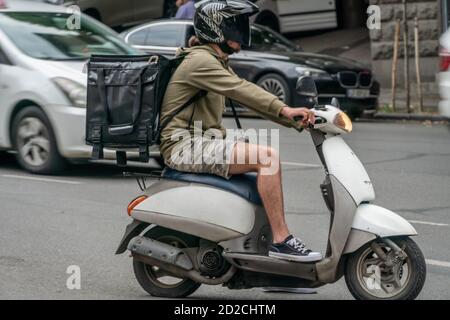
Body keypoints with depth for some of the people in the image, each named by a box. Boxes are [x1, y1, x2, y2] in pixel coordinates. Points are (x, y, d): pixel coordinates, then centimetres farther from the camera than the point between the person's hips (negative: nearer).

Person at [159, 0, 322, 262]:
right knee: (268, 157, -22)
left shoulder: (219, 63, 20)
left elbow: (253, 99, 14)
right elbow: (239, 89, -26)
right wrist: (284, 109, -35)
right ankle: (281, 240, -22)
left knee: (268, 162, 12)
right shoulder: (200, 60, -12)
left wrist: (296, 120, 2)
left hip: (204, 142, 11)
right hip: (185, 145, -11)